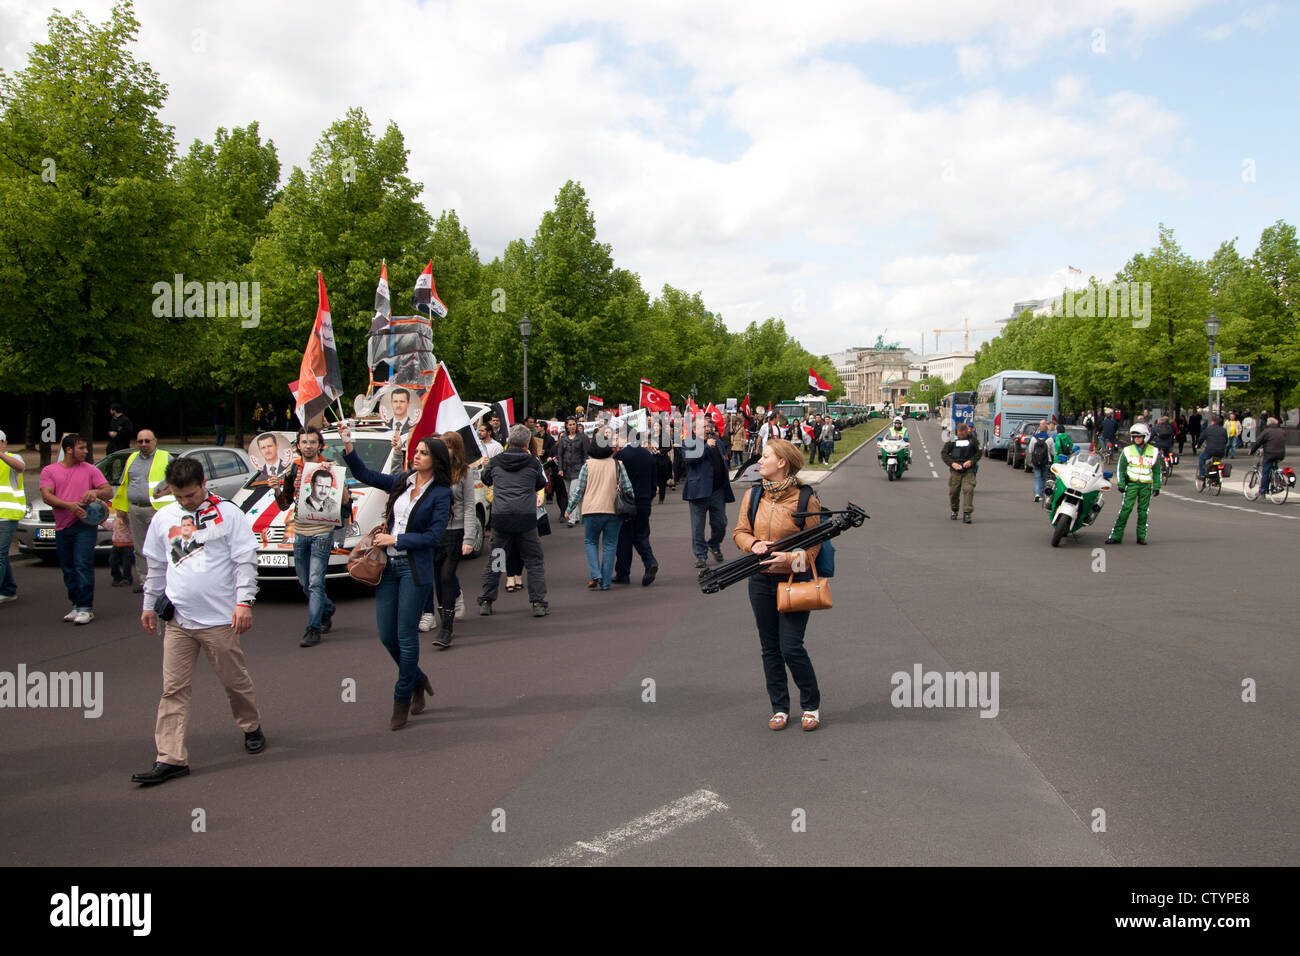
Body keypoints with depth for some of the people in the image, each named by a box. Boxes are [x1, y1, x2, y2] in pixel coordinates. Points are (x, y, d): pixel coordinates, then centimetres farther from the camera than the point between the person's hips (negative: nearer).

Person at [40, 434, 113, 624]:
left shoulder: (90, 470, 7)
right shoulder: (49, 471, 9)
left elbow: (109, 492, 4)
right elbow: (46, 496, -4)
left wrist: (95, 492, -19)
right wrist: (69, 505, -19)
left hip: (85, 524, -3)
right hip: (62, 527, 3)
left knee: (83, 565, -12)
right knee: (68, 570, 9)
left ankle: (85, 608, -11)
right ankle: (76, 605, 19)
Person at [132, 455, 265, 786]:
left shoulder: (228, 514, -5)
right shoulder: (163, 518, 9)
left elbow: (245, 560, -6)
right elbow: (156, 566, 19)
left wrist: (244, 601, -12)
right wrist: (149, 605, 21)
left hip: (219, 618, -3)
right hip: (177, 620, 4)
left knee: (235, 680, 9)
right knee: (174, 689, 0)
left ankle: (252, 727, 34)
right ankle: (170, 758, 3)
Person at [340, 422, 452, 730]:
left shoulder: (440, 493, -7)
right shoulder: (402, 481, 9)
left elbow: (434, 535, -13)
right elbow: (364, 475, 13)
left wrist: (395, 539, -13)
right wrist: (348, 445, 1)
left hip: (415, 570, -6)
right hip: (388, 566, 6)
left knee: (406, 636, -1)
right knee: (386, 635, 8)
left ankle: (402, 700, 12)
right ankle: (417, 680, 31)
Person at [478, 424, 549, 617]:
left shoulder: (495, 462, 3)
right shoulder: (533, 463, -1)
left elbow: (486, 480, 21)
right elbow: (541, 484, 14)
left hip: (500, 518, 2)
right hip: (526, 518, -2)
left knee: (494, 561, 13)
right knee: (534, 561, 7)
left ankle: (485, 602, 17)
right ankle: (538, 603, 4)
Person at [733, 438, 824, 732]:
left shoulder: (804, 499, -10)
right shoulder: (753, 495, 3)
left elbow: (814, 543, -6)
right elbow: (740, 531, 10)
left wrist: (789, 558, -22)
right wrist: (753, 544, -11)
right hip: (761, 580, 5)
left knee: (791, 648, -6)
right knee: (770, 648, 11)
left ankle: (812, 705, 16)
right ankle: (779, 708, 24)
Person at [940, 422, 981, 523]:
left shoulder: (973, 439, 4)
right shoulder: (952, 440, 2)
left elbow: (979, 452, 8)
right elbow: (943, 453, 3)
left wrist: (971, 461, -9)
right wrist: (952, 463, -11)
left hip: (969, 470, -1)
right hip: (955, 469, 1)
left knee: (968, 490, -14)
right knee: (953, 491, 6)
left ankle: (967, 513, -12)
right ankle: (954, 511, 29)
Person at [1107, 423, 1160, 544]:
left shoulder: (1154, 451, 7)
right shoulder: (1128, 450, 4)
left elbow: (1157, 471, 12)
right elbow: (1121, 468, 7)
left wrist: (1157, 487, 7)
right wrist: (1121, 484, 0)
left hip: (1146, 485, 1)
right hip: (1132, 483, -1)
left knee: (1143, 511, 5)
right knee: (1125, 508, -9)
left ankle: (1141, 536, 14)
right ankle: (1116, 536, -9)